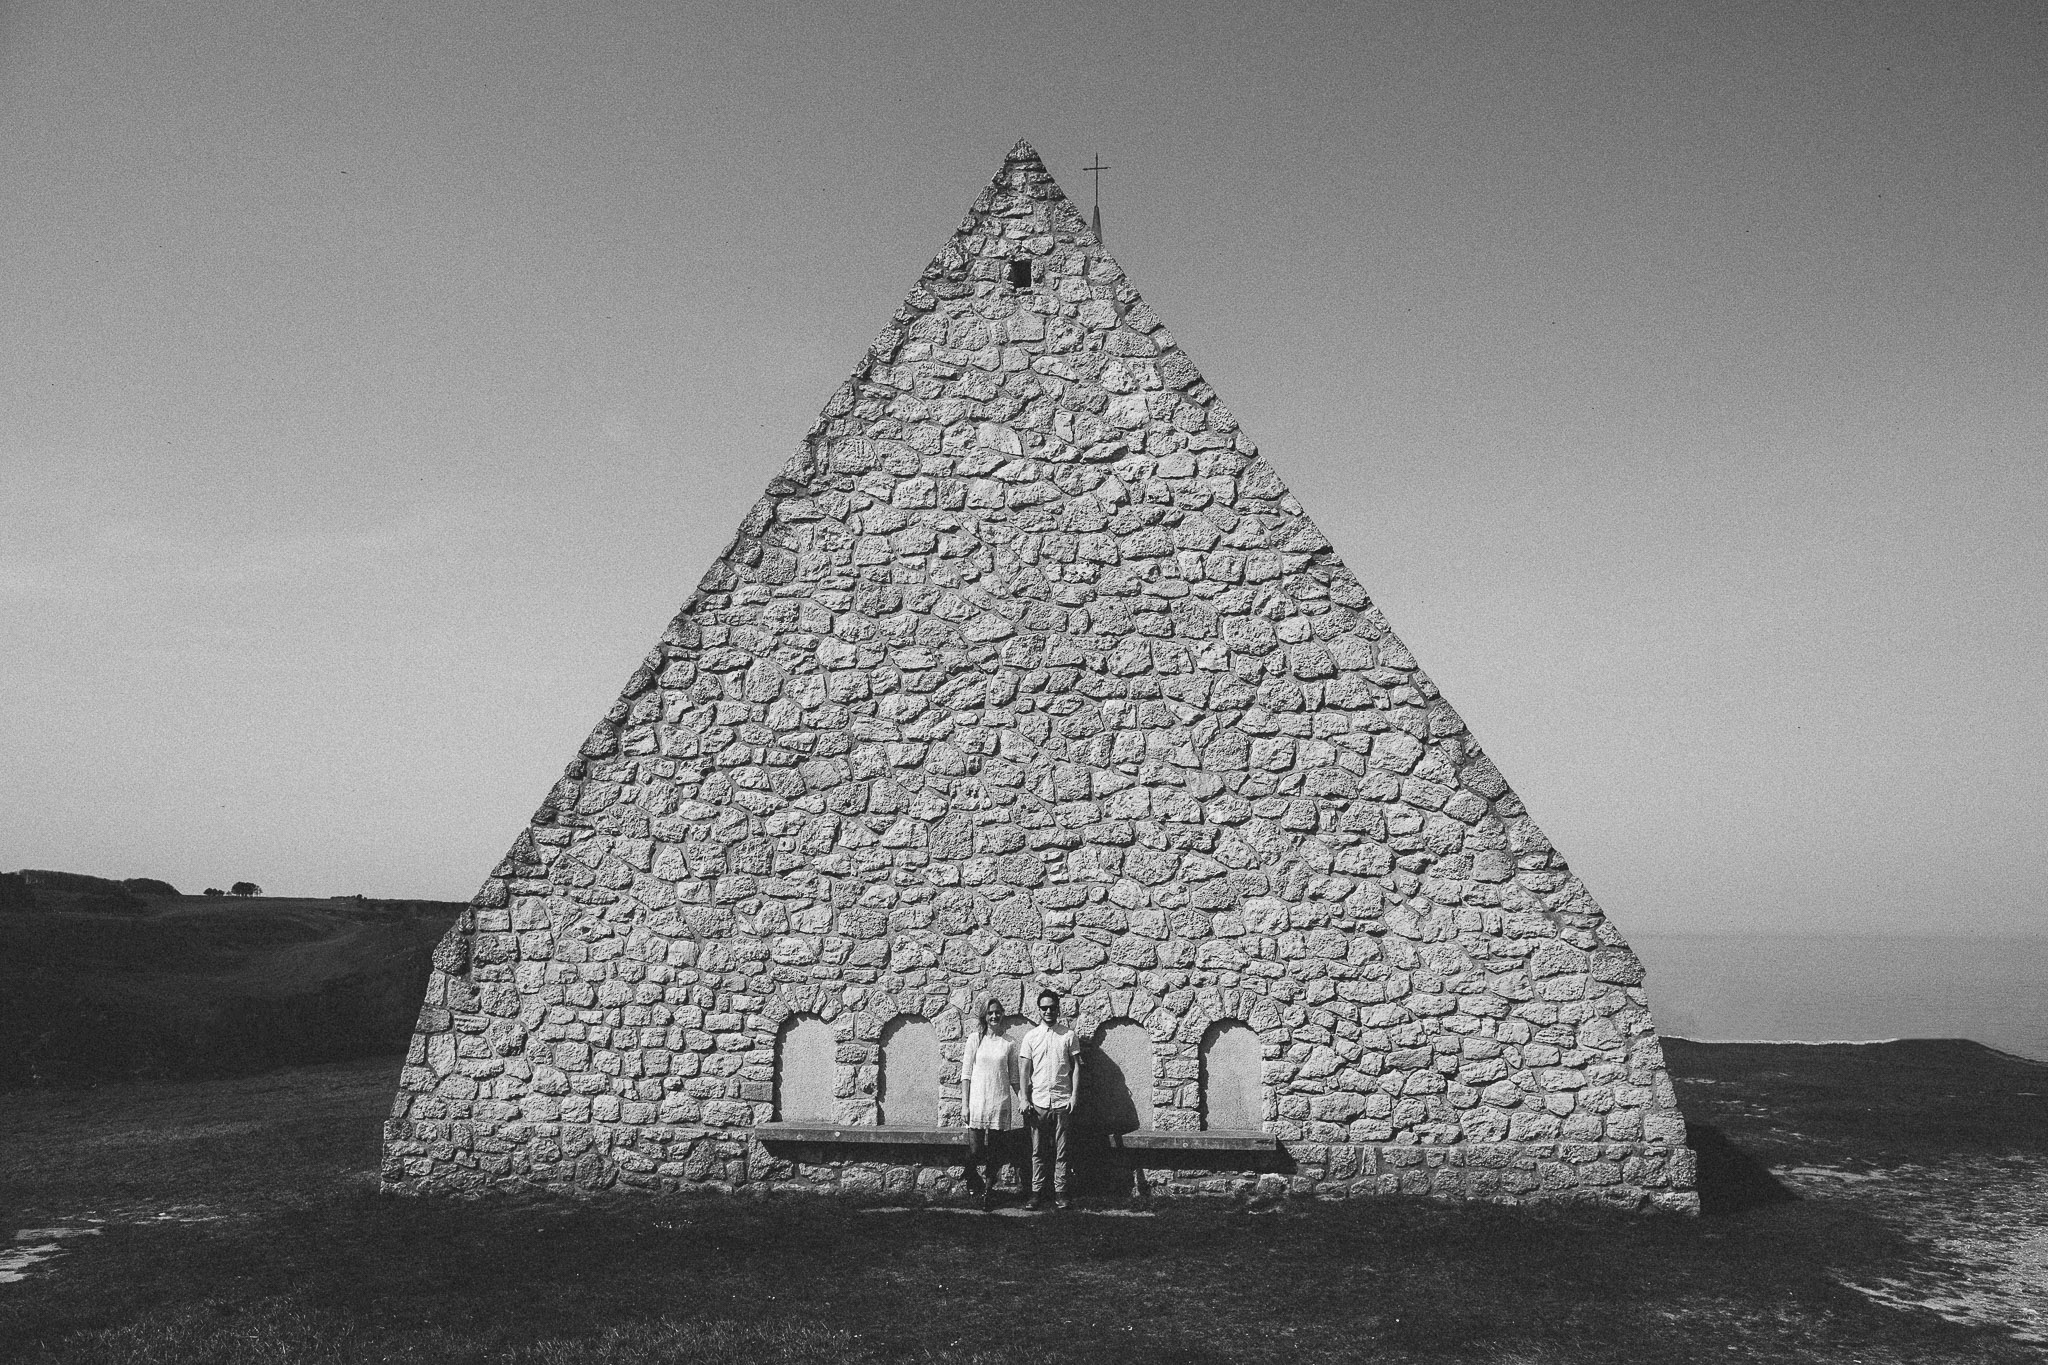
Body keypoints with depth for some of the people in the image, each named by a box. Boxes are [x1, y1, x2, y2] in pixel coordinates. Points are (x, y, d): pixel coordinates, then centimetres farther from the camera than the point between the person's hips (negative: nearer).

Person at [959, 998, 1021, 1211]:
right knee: (975, 1151, -4)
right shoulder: (975, 1039, 3)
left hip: (1001, 1103, 1)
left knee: (995, 1152, 3)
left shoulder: (1009, 1044, 6)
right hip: (978, 1101, -1)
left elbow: (1013, 1076, 11)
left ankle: (988, 1189, 16)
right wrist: (965, 1104, -3)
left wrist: (1023, 1099, 2)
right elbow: (966, 1073, 2)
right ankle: (973, 1183, 21)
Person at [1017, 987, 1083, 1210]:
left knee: (1062, 1152, 1)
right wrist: (1024, 1098, -1)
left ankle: (1063, 1194, 7)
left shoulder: (1068, 1035, 4)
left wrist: (1074, 1095, -4)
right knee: (1038, 1151, 4)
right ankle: (1037, 1192, 11)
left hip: (1063, 1102, -1)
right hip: (1038, 1102, 1)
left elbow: (1076, 1067, 5)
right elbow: (1024, 1070, 6)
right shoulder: (1030, 1037, 7)